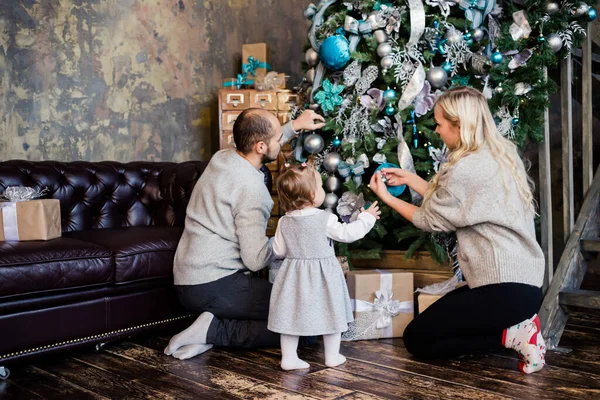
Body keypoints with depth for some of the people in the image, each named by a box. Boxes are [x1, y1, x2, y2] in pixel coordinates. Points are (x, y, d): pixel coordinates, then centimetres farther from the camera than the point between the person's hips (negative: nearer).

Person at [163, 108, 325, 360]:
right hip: (215, 287, -9)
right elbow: (256, 259, -21)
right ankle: (215, 331, -10)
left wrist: (295, 126, 34)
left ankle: (213, 325, 3)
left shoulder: (222, 157, 6)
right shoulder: (251, 188, -20)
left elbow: (260, 145, 31)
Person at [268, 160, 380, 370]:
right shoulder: (325, 219, -17)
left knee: (291, 314, 12)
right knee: (330, 312, 13)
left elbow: (278, 250, 1)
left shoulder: (284, 222, -4)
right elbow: (347, 233, -10)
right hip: (322, 276, -3)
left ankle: (288, 358, 15)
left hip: (294, 276, 3)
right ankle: (332, 356, 23)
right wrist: (366, 218, 3)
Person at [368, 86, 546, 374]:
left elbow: (429, 219, -5)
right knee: (434, 318, 24)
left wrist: (387, 198, 7)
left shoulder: (466, 169, -21)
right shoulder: (501, 155, 7)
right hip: (524, 280, 10)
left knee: (416, 339, 2)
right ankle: (515, 323, 11)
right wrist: (408, 178, 18)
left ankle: (511, 335, -3)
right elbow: (444, 201, 14)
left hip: (505, 289, -10)